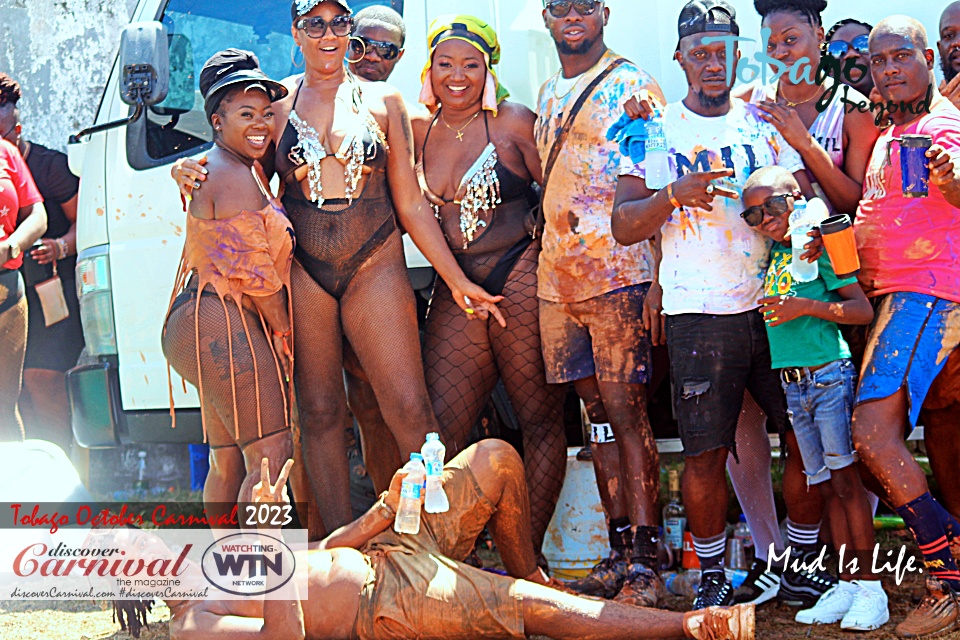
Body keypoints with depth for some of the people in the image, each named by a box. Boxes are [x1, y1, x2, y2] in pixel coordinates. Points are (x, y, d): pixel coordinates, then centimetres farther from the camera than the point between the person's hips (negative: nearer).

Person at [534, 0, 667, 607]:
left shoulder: (635, 86, -1)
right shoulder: (548, 95, 20)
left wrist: (656, 280, -16)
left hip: (618, 272, -7)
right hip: (558, 277, 7)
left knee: (625, 409, -8)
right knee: (597, 410, 8)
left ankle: (645, 561, -3)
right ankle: (620, 551, 15)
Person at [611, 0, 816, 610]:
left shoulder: (767, 123, 11)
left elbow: (807, 201, 5)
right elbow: (624, 226, -2)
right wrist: (673, 195, -21)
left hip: (777, 303, 3)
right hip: (699, 313, -2)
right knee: (706, 452, -3)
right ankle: (712, 577, 14)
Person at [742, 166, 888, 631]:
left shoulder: (818, 246, -7)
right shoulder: (771, 254, 11)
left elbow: (862, 309, -11)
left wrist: (805, 306, -19)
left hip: (829, 375, -6)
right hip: (793, 384, 6)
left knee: (845, 480, -5)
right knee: (827, 487, 8)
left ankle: (870, 588, 1)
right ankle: (847, 587, 13)